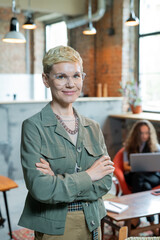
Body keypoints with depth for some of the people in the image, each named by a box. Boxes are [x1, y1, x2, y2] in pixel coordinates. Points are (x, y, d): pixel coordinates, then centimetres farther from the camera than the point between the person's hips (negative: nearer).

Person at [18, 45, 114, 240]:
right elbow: (40, 188, -22)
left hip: (92, 224, 4)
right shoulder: (33, 127, -13)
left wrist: (60, 181, -17)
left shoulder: (93, 128, 2)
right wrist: (88, 176, -13)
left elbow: (105, 183, -5)